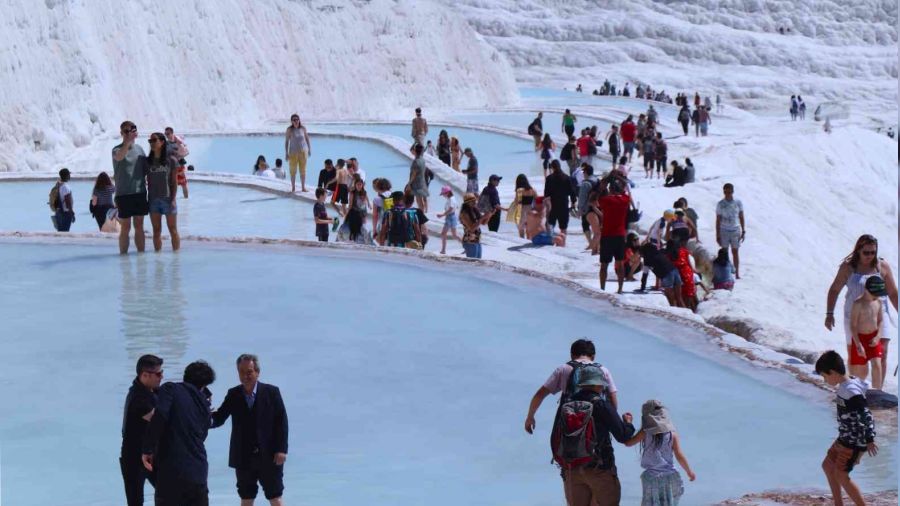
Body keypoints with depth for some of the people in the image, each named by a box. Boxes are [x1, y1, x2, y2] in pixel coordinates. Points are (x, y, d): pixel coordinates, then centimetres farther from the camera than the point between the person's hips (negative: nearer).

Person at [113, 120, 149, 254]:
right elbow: (119, 157, -29)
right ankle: (123, 254, 5)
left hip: (140, 193, 4)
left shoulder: (139, 149, 10)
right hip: (123, 194, -4)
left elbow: (146, 169, 16)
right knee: (125, 228, -1)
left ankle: (141, 253, 17)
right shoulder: (117, 150, -5)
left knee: (139, 226, 10)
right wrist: (128, 141, -42)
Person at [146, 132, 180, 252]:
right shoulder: (148, 161, 3)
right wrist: (148, 199, 0)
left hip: (168, 199, -3)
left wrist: (173, 199, -8)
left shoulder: (171, 160, -3)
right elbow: (148, 181, 5)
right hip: (153, 200, 3)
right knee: (156, 231, 7)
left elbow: (174, 182, -2)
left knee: (173, 230, 4)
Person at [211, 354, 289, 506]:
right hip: (243, 458, 2)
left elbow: (282, 422, -4)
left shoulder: (271, 392, -3)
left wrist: (281, 449, -11)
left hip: (269, 456, -2)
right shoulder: (233, 395, 3)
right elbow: (219, 418, -3)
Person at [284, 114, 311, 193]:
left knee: (303, 170, 7)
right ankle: (293, 188, 11)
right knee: (293, 171, 1)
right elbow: (286, 141, -2)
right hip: (293, 152, -2)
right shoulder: (289, 130, -5)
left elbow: (307, 139, 11)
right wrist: (286, 153, -5)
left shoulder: (303, 128, 1)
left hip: (303, 151, 2)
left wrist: (309, 149, 9)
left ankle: (303, 187, 15)